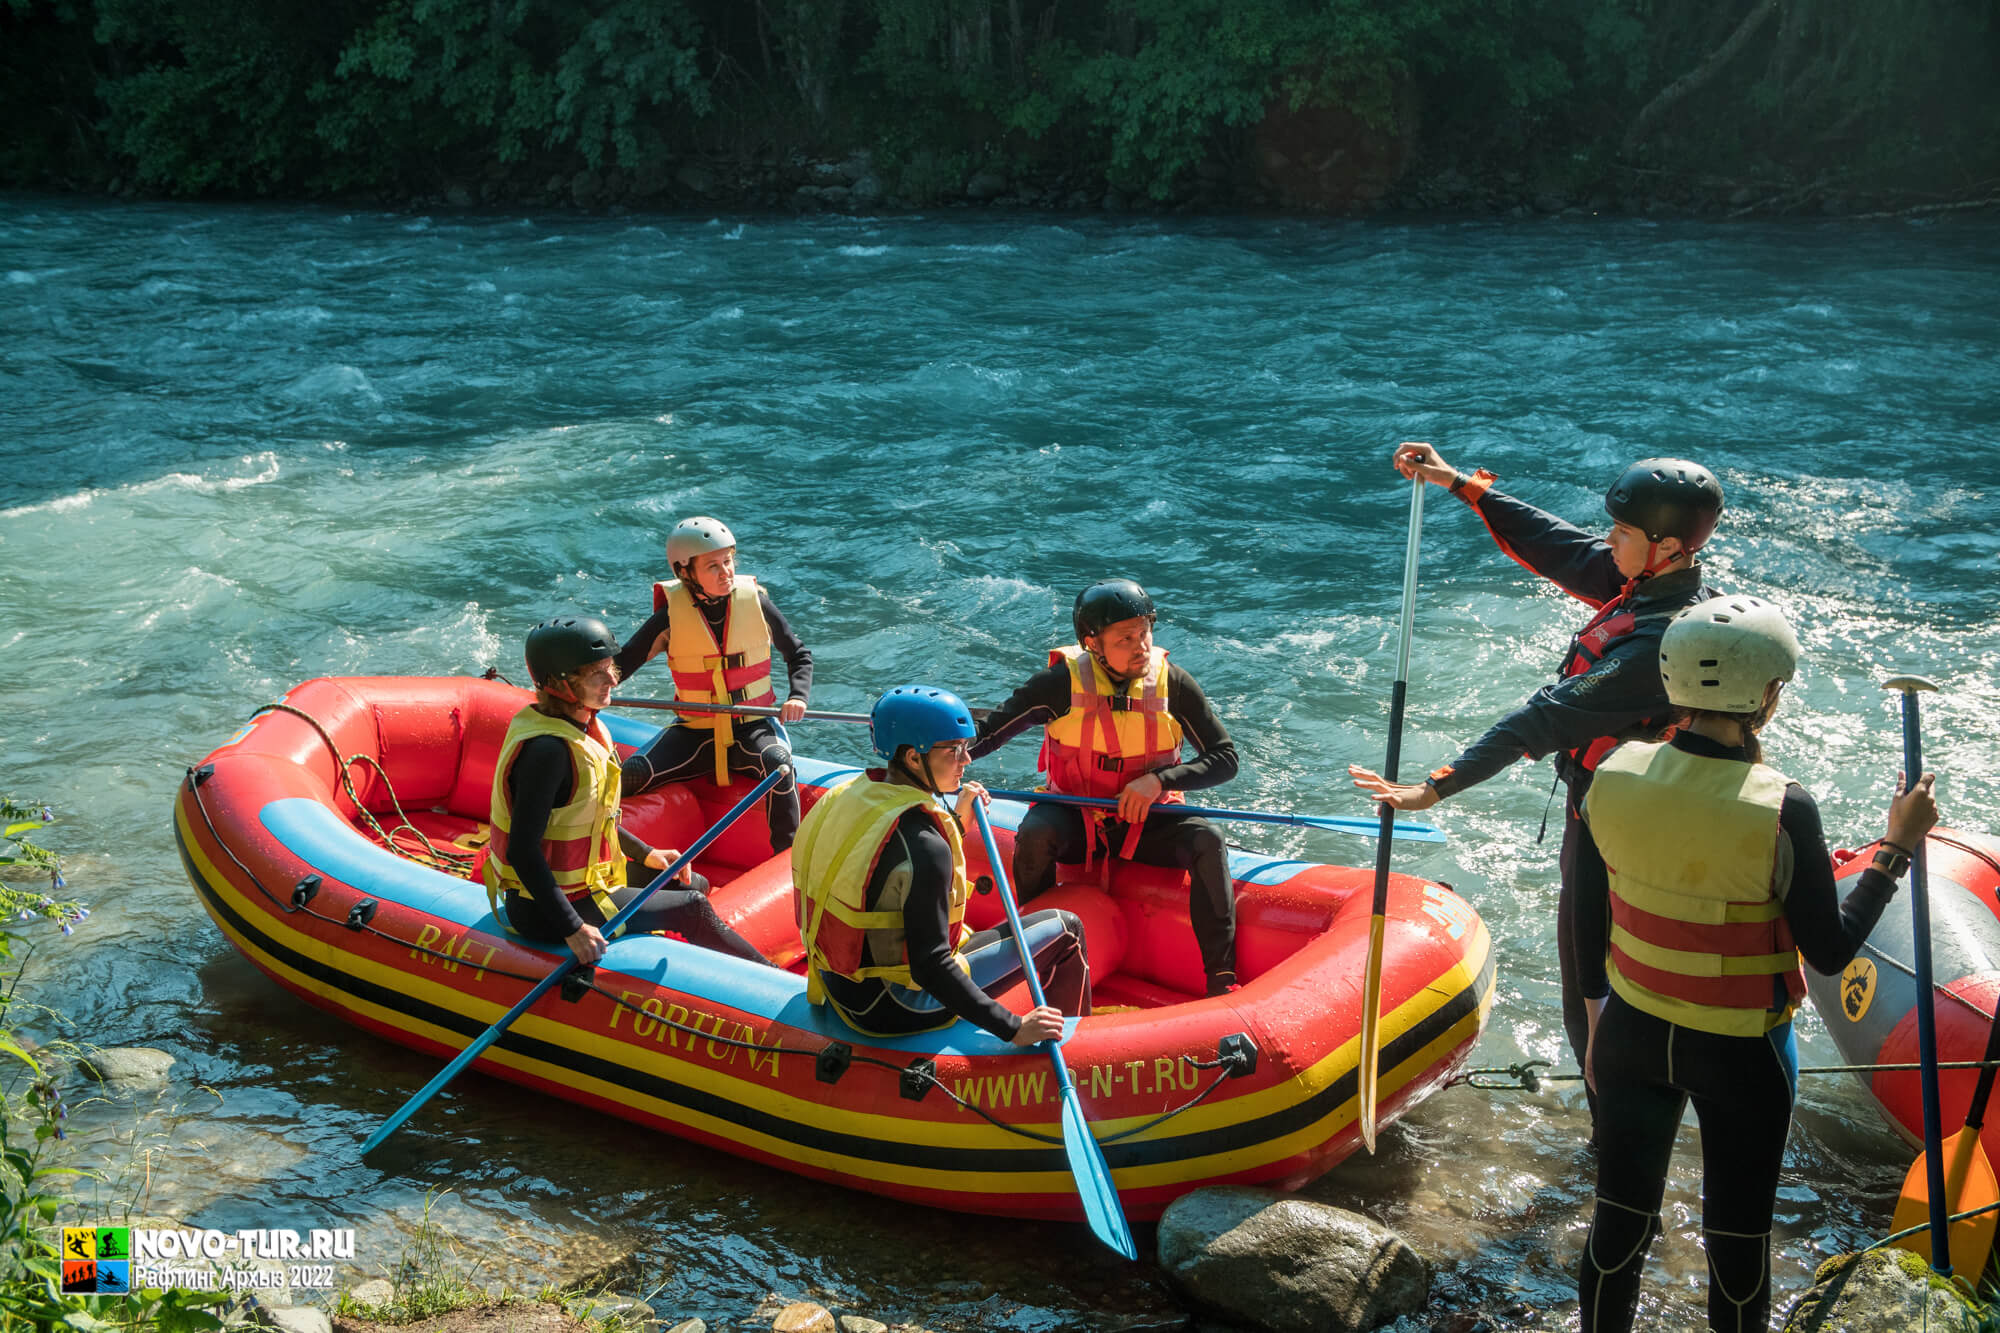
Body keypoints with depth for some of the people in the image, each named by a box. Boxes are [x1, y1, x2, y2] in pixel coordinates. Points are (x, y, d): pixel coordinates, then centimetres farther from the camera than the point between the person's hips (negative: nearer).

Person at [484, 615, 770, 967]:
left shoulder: (582, 726, 2)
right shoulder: (547, 748, -29)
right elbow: (522, 851, -30)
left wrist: (645, 854, 14)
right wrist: (572, 929, -31)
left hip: (580, 878, 10)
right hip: (544, 913, -10)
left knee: (693, 886, 17)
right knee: (692, 909, -1)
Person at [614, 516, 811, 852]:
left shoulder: (755, 602, -3)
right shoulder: (672, 614, -5)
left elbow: (799, 655, 10)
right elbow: (624, 662, 1)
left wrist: (797, 696, -9)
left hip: (753, 727, 0)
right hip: (693, 733, 0)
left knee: (777, 762, -34)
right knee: (630, 776, -21)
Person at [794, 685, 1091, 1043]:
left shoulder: (848, 795, -2)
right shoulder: (923, 845, -28)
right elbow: (930, 968, -29)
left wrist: (956, 823, 12)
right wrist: (1013, 1029, -26)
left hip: (841, 988, 8)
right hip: (895, 1012, -8)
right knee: (1066, 930, 2)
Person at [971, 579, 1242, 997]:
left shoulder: (1173, 684, -7)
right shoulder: (1062, 683, -12)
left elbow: (1225, 758, -5)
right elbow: (987, 733, -9)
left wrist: (1160, 779, -21)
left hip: (1145, 821, 1)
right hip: (1073, 817, -1)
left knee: (1207, 840, -26)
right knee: (1035, 835, -33)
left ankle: (1222, 980, -23)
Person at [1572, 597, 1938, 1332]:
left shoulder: (1613, 774, -11)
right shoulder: (1781, 810, -24)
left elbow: (1586, 917, 0)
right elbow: (1831, 950, -14)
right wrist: (1897, 846, -4)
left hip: (1632, 1035, 4)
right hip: (1740, 1055, -4)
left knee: (1620, 1215, 19)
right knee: (1737, 1235, 16)